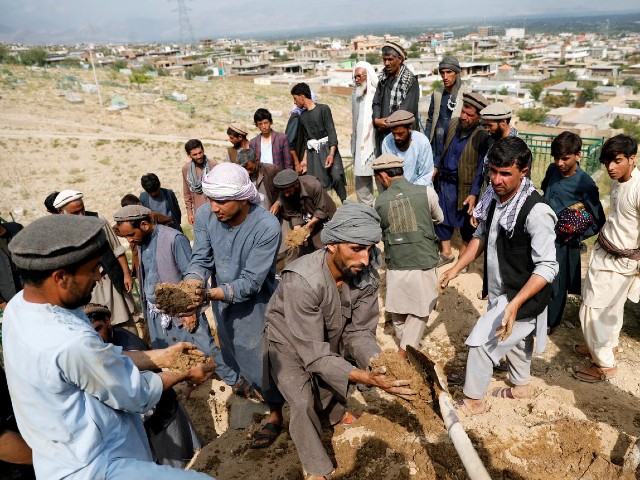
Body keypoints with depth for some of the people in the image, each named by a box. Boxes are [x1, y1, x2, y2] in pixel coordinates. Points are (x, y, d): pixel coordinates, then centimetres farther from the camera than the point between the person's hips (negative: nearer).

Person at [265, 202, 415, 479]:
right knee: (304, 404, -16)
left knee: (336, 377, 24)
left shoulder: (365, 274, -25)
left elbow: (359, 330, -18)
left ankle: (334, 414, 60)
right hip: (289, 341, -5)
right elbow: (315, 354, -39)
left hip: (329, 334, 5)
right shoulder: (302, 280, -42)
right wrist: (367, 378, -49)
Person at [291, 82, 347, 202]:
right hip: (313, 153, 5)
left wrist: (331, 154, -19)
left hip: (328, 149, -5)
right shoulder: (302, 116, 17)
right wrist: (305, 159, 15)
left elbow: (331, 132, -8)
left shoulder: (323, 108, -1)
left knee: (337, 177, -22)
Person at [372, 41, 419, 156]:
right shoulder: (383, 79, 15)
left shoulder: (411, 81, -4)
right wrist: (376, 120, -8)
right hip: (383, 133, 5)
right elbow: (376, 103, 11)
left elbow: (407, 109, -11)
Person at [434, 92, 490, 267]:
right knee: (442, 216, 12)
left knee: (466, 221, 10)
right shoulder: (453, 123, 1)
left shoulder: (482, 136, -17)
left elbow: (480, 168, -17)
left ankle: (463, 256, 29)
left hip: (465, 186, -6)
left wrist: (474, 194, -20)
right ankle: (446, 253, 29)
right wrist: (437, 167, 12)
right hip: (445, 182, 6)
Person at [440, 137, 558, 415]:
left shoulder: (536, 212, -29)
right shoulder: (497, 197, -4)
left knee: (481, 341, -4)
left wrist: (514, 304, -35)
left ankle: (472, 401, 18)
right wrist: (456, 268, 6)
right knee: (511, 336, 25)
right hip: (501, 292, 8)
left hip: (523, 297, -8)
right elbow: (481, 236, 10)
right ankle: (521, 387, 50)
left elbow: (547, 267, -28)